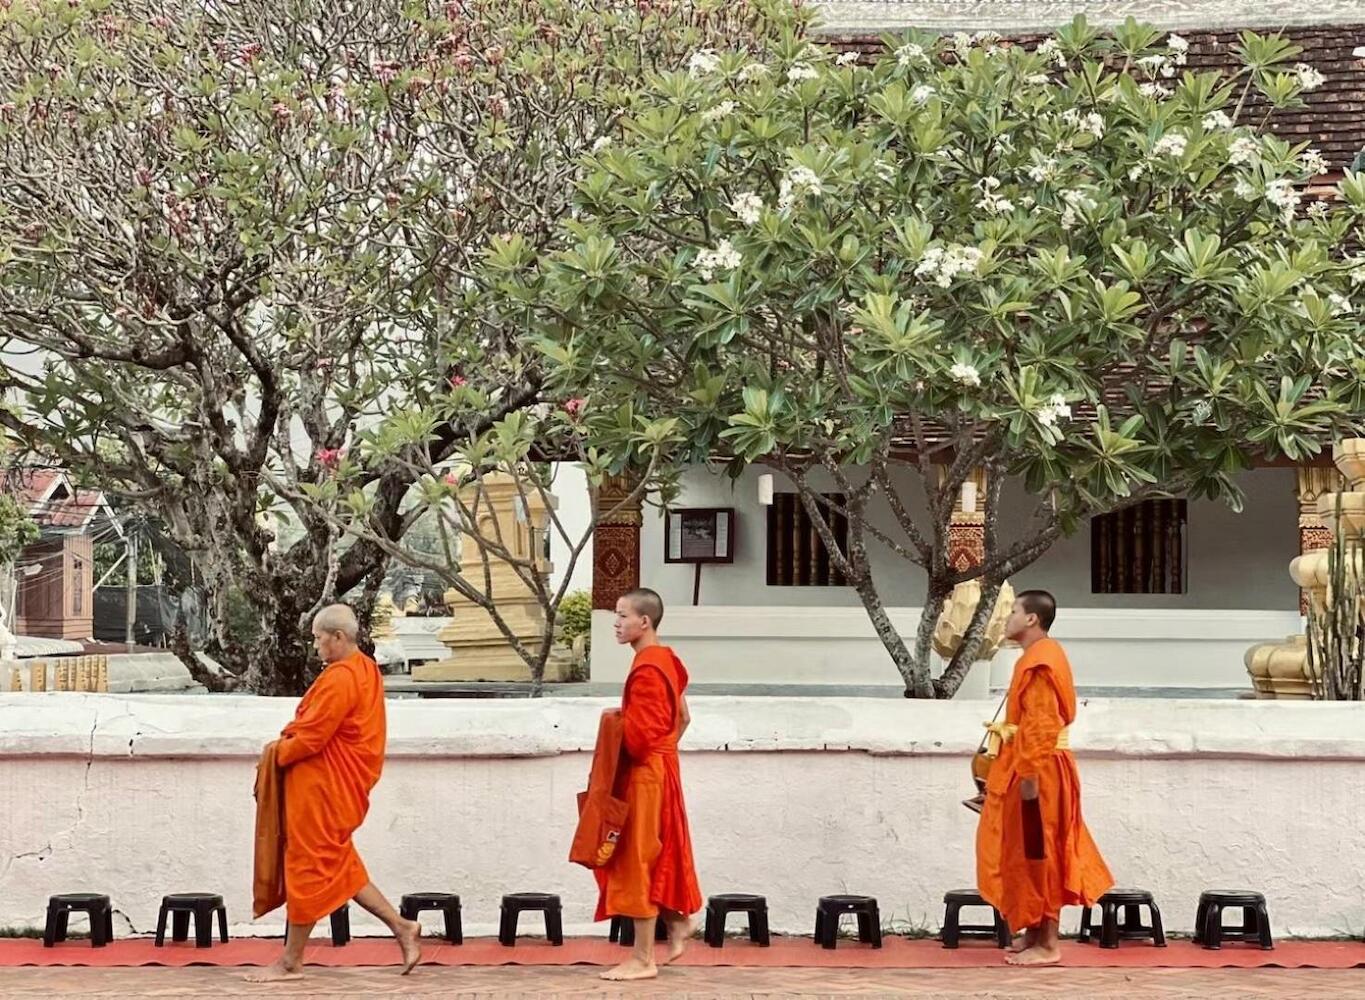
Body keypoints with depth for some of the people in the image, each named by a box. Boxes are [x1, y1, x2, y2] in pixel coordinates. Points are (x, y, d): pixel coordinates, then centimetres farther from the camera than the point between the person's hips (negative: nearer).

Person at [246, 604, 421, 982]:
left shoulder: (340, 678, -21)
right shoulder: (366, 670, 12)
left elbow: (311, 737, -22)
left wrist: (279, 753, -4)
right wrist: (290, 739, 4)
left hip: (321, 789, -10)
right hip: (336, 784, 10)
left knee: (307, 867, -1)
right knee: (337, 866, 16)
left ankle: (291, 962, 7)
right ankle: (401, 927, 14)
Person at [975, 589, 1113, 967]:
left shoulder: (1039, 662, -18)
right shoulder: (1041, 655, 15)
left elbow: (1042, 724, -23)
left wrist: (1030, 774, -23)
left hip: (1039, 770, -11)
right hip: (1036, 766, 11)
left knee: (1039, 855, -6)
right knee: (1034, 855, 13)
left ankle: (1047, 945, -2)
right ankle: (1037, 934, 19)